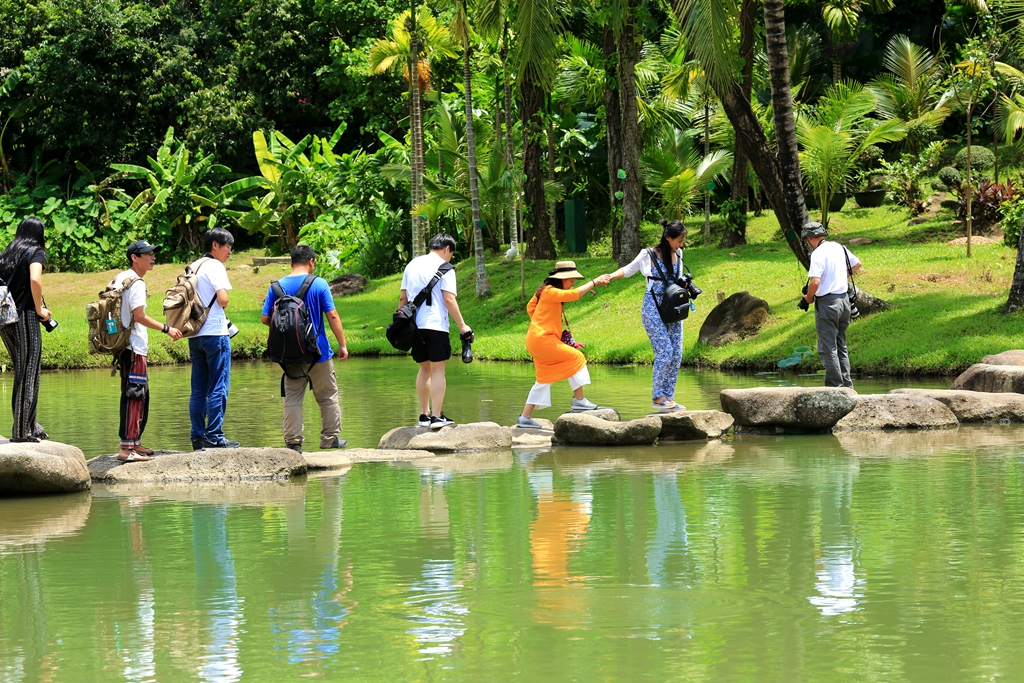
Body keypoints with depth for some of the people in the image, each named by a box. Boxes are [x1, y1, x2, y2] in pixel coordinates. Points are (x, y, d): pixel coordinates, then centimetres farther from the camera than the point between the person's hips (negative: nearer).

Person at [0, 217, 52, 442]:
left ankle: (30, 426, 21)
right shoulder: (35, 252, -4)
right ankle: (23, 431, -2)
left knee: (22, 373, 16)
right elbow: (35, 279, -21)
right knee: (29, 375, -2)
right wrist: (39, 309, -10)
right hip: (25, 316, -7)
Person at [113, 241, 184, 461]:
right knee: (134, 396, -12)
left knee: (141, 396, 18)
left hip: (127, 346, 10)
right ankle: (127, 447, -16)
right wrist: (166, 329, -16)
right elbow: (139, 316, -21)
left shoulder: (121, 279, 15)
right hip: (134, 348, -10)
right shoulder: (136, 283, -14)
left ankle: (135, 442, 25)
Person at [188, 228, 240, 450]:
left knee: (198, 390, 9)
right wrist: (223, 306, 3)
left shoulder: (193, 267, 15)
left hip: (194, 334, 8)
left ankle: (198, 438, 8)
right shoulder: (215, 266, -8)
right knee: (218, 389, -5)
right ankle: (214, 438, -7)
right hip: (214, 332, -8)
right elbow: (222, 298, -17)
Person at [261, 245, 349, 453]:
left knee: (292, 398, 7)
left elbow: (265, 319, 0)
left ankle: (293, 441, 2)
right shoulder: (319, 284, -7)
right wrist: (342, 345, -3)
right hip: (318, 352, -2)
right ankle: (330, 438, 15)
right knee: (328, 396, 11)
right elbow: (332, 316, -9)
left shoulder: (277, 287, 0)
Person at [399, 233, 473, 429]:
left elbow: (403, 297, 15)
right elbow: (449, 299, -11)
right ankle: (437, 417, -8)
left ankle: (424, 415, 17)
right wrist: (462, 326, -8)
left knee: (425, 369, 16)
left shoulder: (413, 264, 15)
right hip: (435, 325, -6)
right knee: (438, 370, -3)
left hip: (414, 325, 6)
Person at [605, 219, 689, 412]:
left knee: (677, 354, 1)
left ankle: (668, 397, 8)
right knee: (665, 352, -13)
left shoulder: (677, 254, 8)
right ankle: (657, 398, -5)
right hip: (653, 309, -6)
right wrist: (611, 276, -17)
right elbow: (628, 269, -1)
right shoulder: (650, 256, -9)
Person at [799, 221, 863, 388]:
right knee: (841, 346, 16)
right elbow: (857, 264, 22)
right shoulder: (839, 247, 7)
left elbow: (815, 282, -24)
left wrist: (807, 299, -8)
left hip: (827, 303, -8)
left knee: (827, 348, -2)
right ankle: (847, 385, 16)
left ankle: (835, 384, -5)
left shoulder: (818, 253, -15)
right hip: (844, 300, 8)